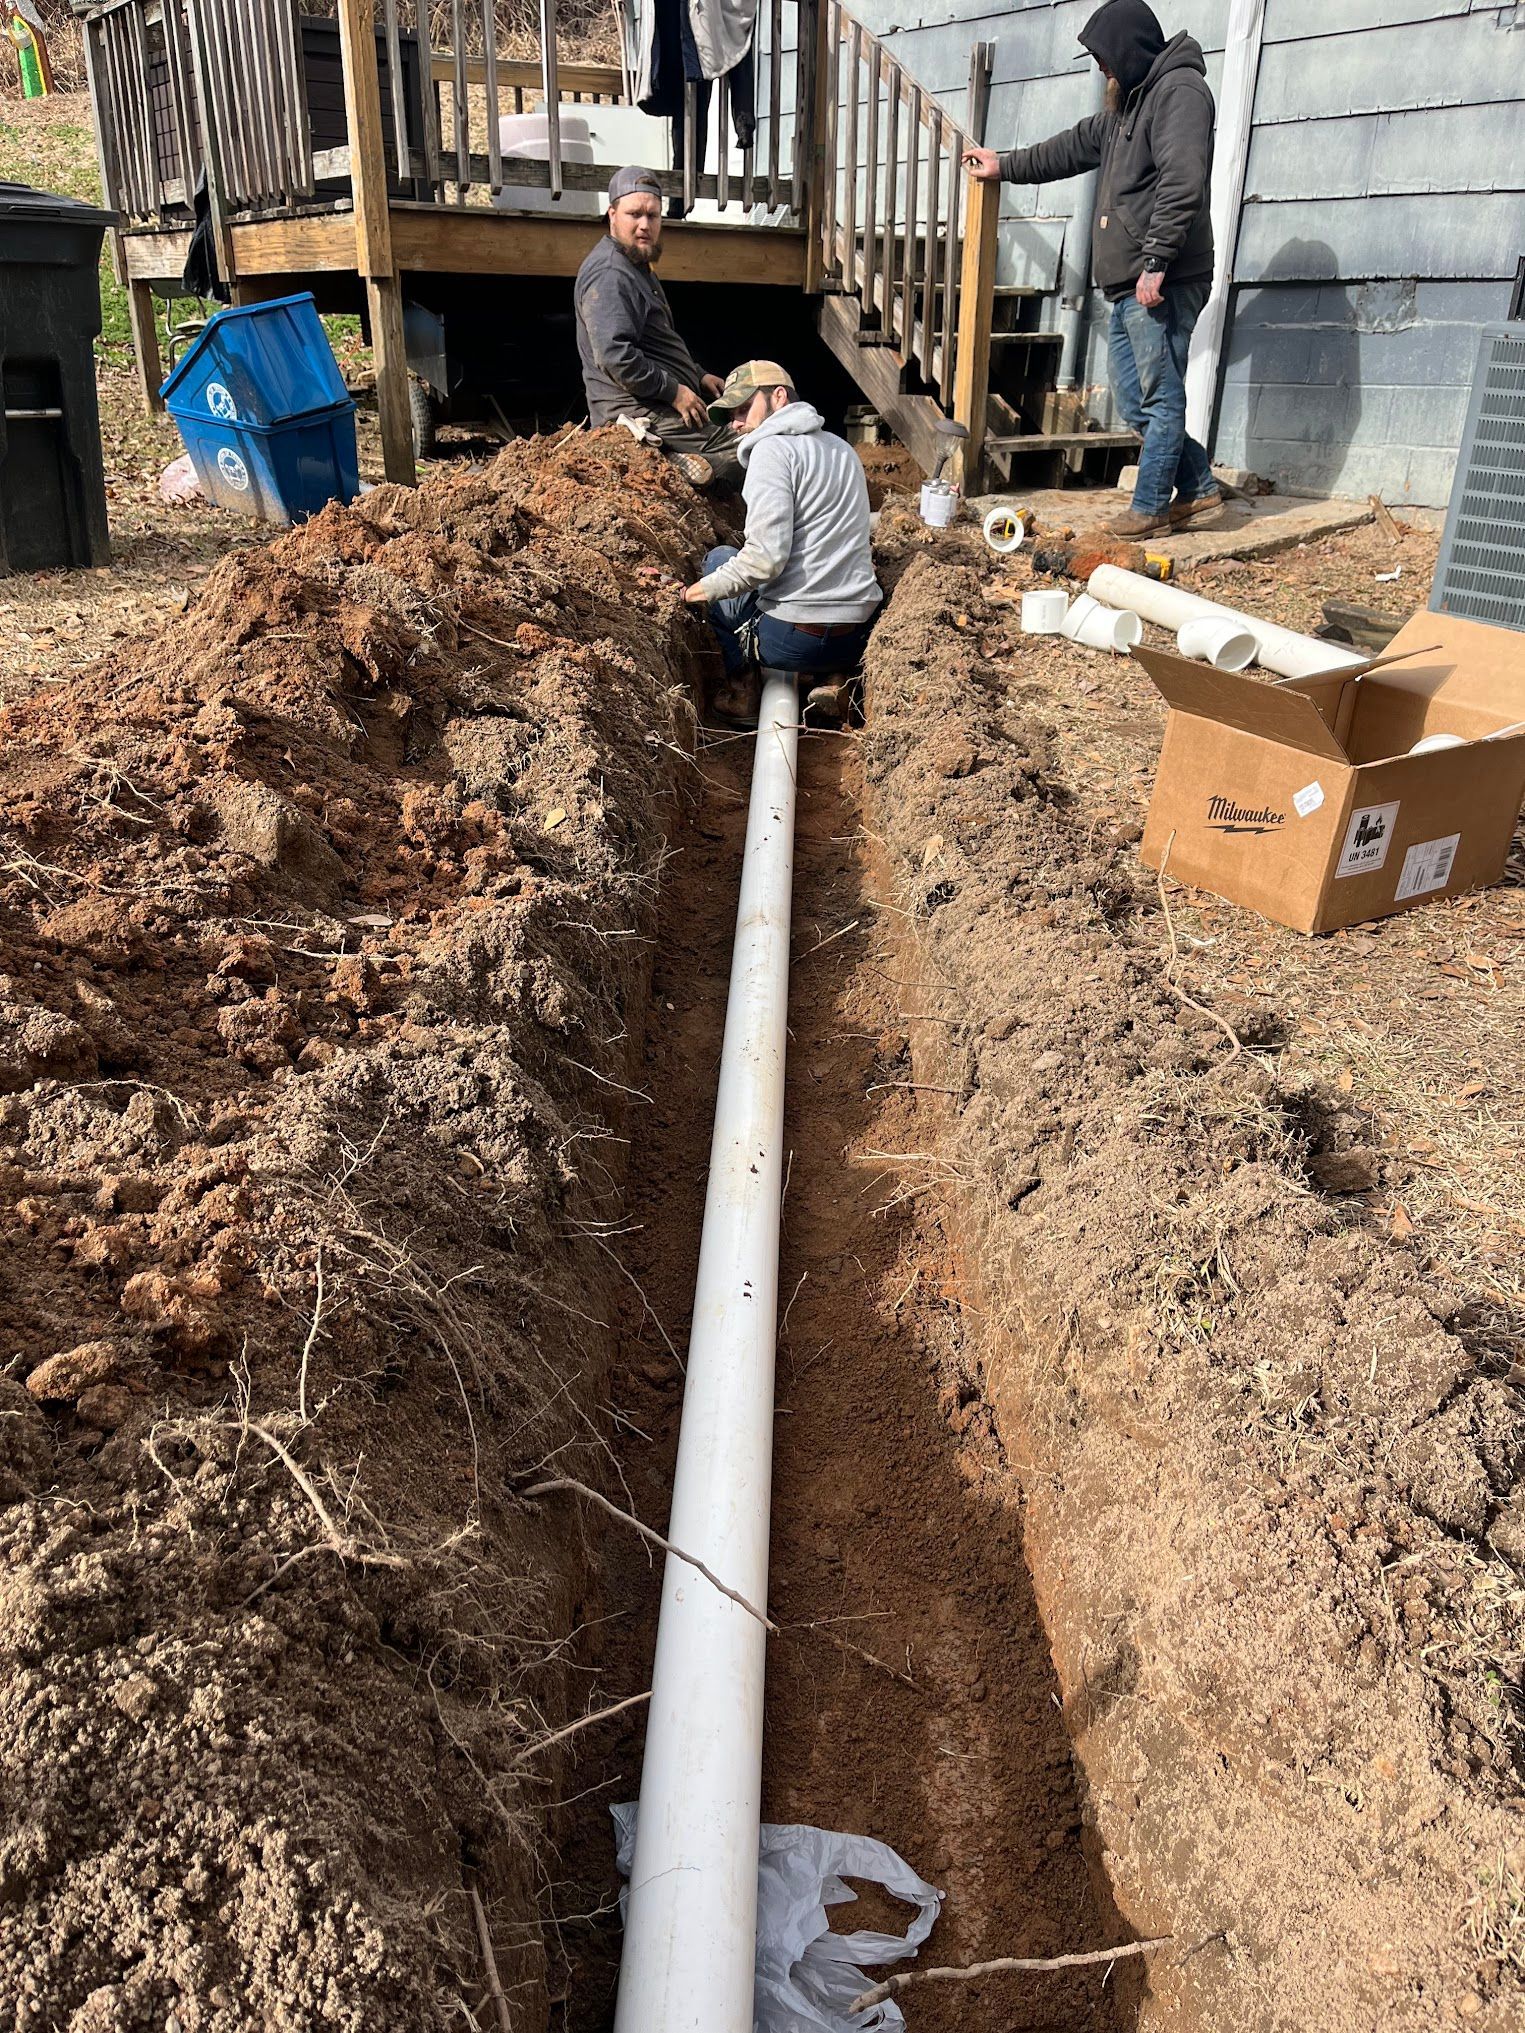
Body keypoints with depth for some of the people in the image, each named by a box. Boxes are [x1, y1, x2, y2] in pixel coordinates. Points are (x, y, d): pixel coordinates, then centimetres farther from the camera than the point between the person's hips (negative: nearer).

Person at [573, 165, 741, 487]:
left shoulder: (636, 267, 22)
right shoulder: (609, 276, -15)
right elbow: (615, 357, -27)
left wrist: (698, 375, 21)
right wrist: (674, 391, -21)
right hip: (639, 412, -11)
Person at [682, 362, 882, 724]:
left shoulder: (773, 448, -9)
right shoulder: (843, 449, 17)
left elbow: (766, 558, -20)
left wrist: (698, 592, -9)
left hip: (795, 640, -7)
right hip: (859, 638, 7)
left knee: (720, 559, 20)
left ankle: (742, 689, 14)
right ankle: (831, 678, 12)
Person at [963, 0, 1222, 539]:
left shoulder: (1179, 89, -7)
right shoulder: (1130, 103, 25)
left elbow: (1181, 182, -20)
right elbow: (1074, 147, 38)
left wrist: (1156, 261, -25)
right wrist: (1006, 165, 43)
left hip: (1162, 283, -10)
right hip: (1130, 285, 10)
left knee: (1160, 398, -5)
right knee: (1134, 400, 9)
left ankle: (1150, 509, 0)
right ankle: (1199, 492, 16)